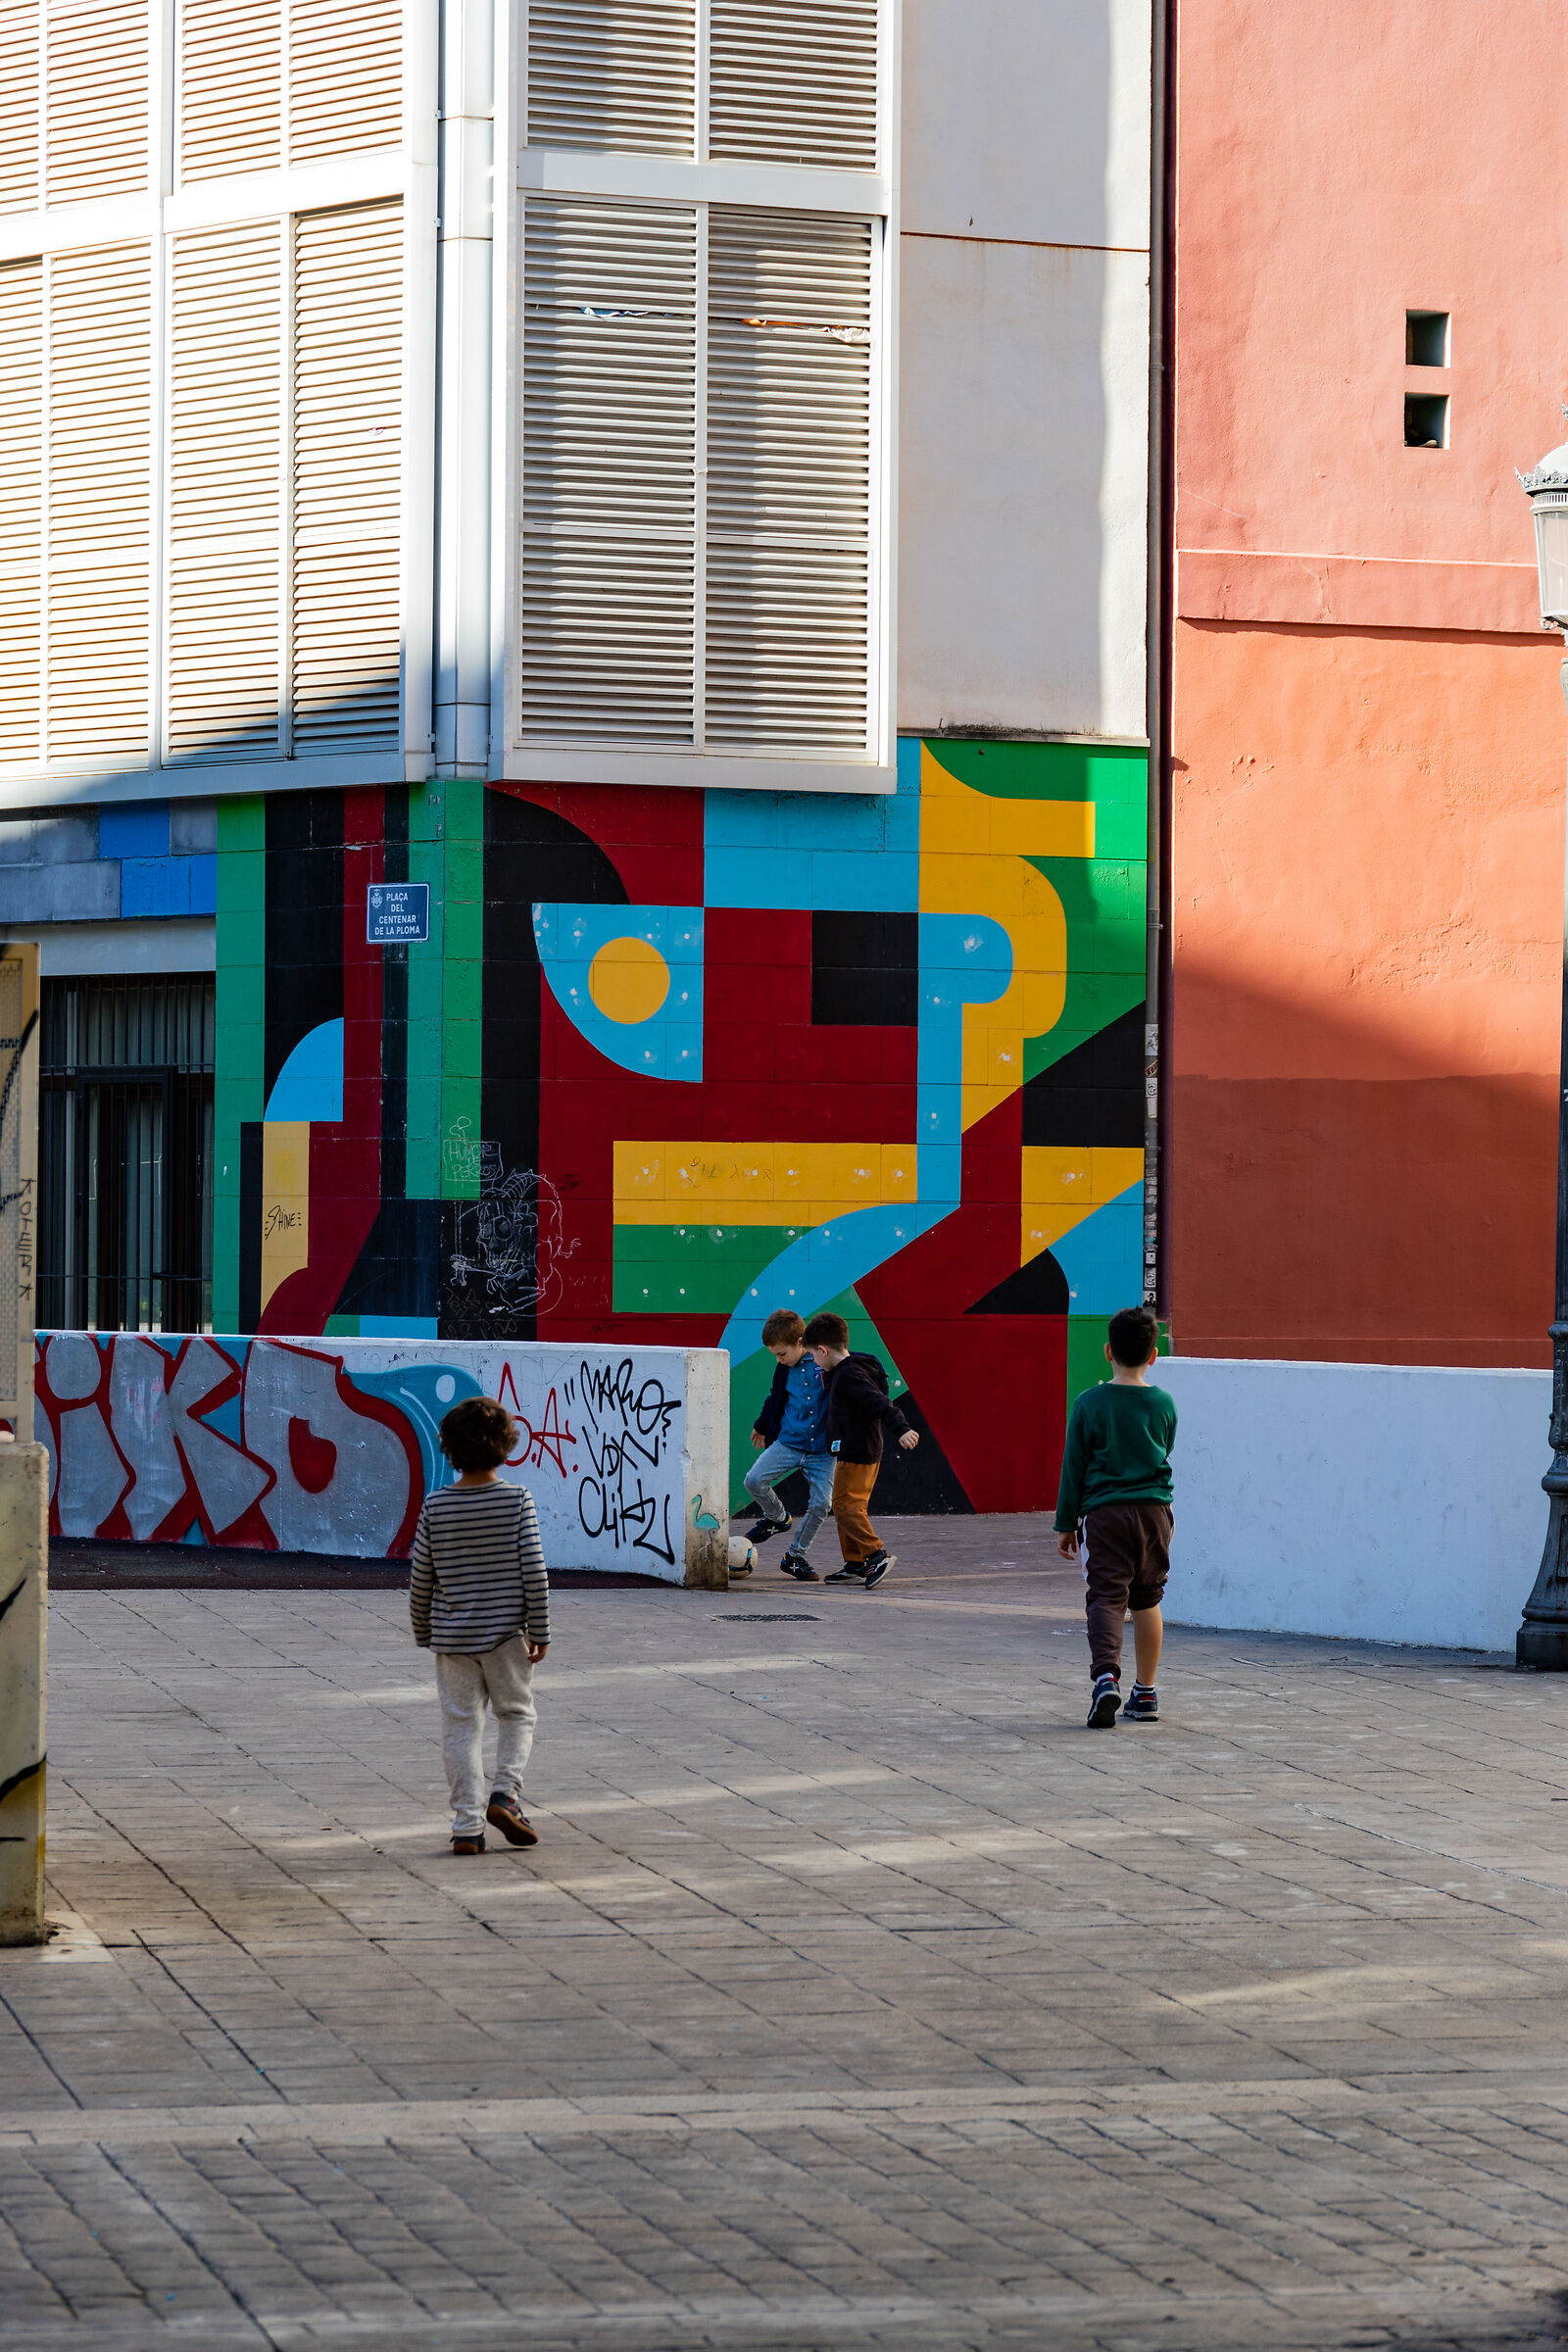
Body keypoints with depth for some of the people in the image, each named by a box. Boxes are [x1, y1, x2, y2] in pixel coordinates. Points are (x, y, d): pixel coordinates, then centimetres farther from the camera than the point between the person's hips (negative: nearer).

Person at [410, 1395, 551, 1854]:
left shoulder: (435, 1507, -4)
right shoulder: (517, 1500, -9)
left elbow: (421, 1578, 1)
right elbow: (533, 1571, -10)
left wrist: (424, 1633, 15)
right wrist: (539, 1630, -1)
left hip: (452, 1634, 1)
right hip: (505, 1630, -1)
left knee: (461, 1726, 5)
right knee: (517, 1715, 17)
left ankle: (468, 1825, 2)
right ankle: (504, 1795, -2)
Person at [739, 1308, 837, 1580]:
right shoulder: (786, 1367, 3)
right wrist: (762, 1426, 33)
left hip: (822, 1448, -4)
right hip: (788, 1442, 4)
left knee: (820, 1504, -8)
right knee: (754, 1480, -13)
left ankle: (796, 1556, 11)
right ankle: (778, 1518, 17)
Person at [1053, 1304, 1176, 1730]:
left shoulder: (1090, 1404, -5)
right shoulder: (1164, 1404, 1)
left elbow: (1074, 1467, -1)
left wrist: (1066, 1524, 6)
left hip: (1104, 1512, -2)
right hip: (1154, 1509, 2)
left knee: (1106, 1599, -6)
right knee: (1147, 1602, 14)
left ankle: (1106, 1675, -30)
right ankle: (1145, 1694, 20)